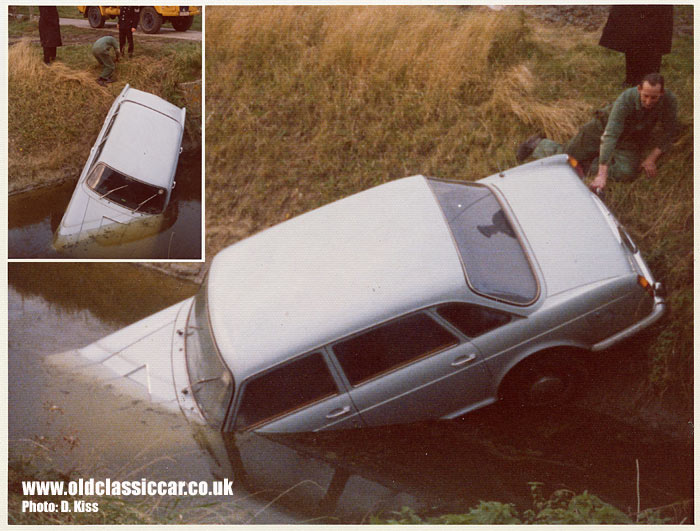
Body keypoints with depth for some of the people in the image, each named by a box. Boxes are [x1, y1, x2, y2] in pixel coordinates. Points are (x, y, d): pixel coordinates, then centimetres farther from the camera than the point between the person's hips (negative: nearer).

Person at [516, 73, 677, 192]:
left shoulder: (669, 100, -27)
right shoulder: (626, 100, -39)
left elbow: (668, 134, -10)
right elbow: (609, 136, -46)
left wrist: (651, 159, -20)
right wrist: (602, 175, -54)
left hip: (631, 140, 3)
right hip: (602, 128, -3)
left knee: (626, 173, -26)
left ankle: (588, 165, 0)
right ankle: (538, 143, 32)